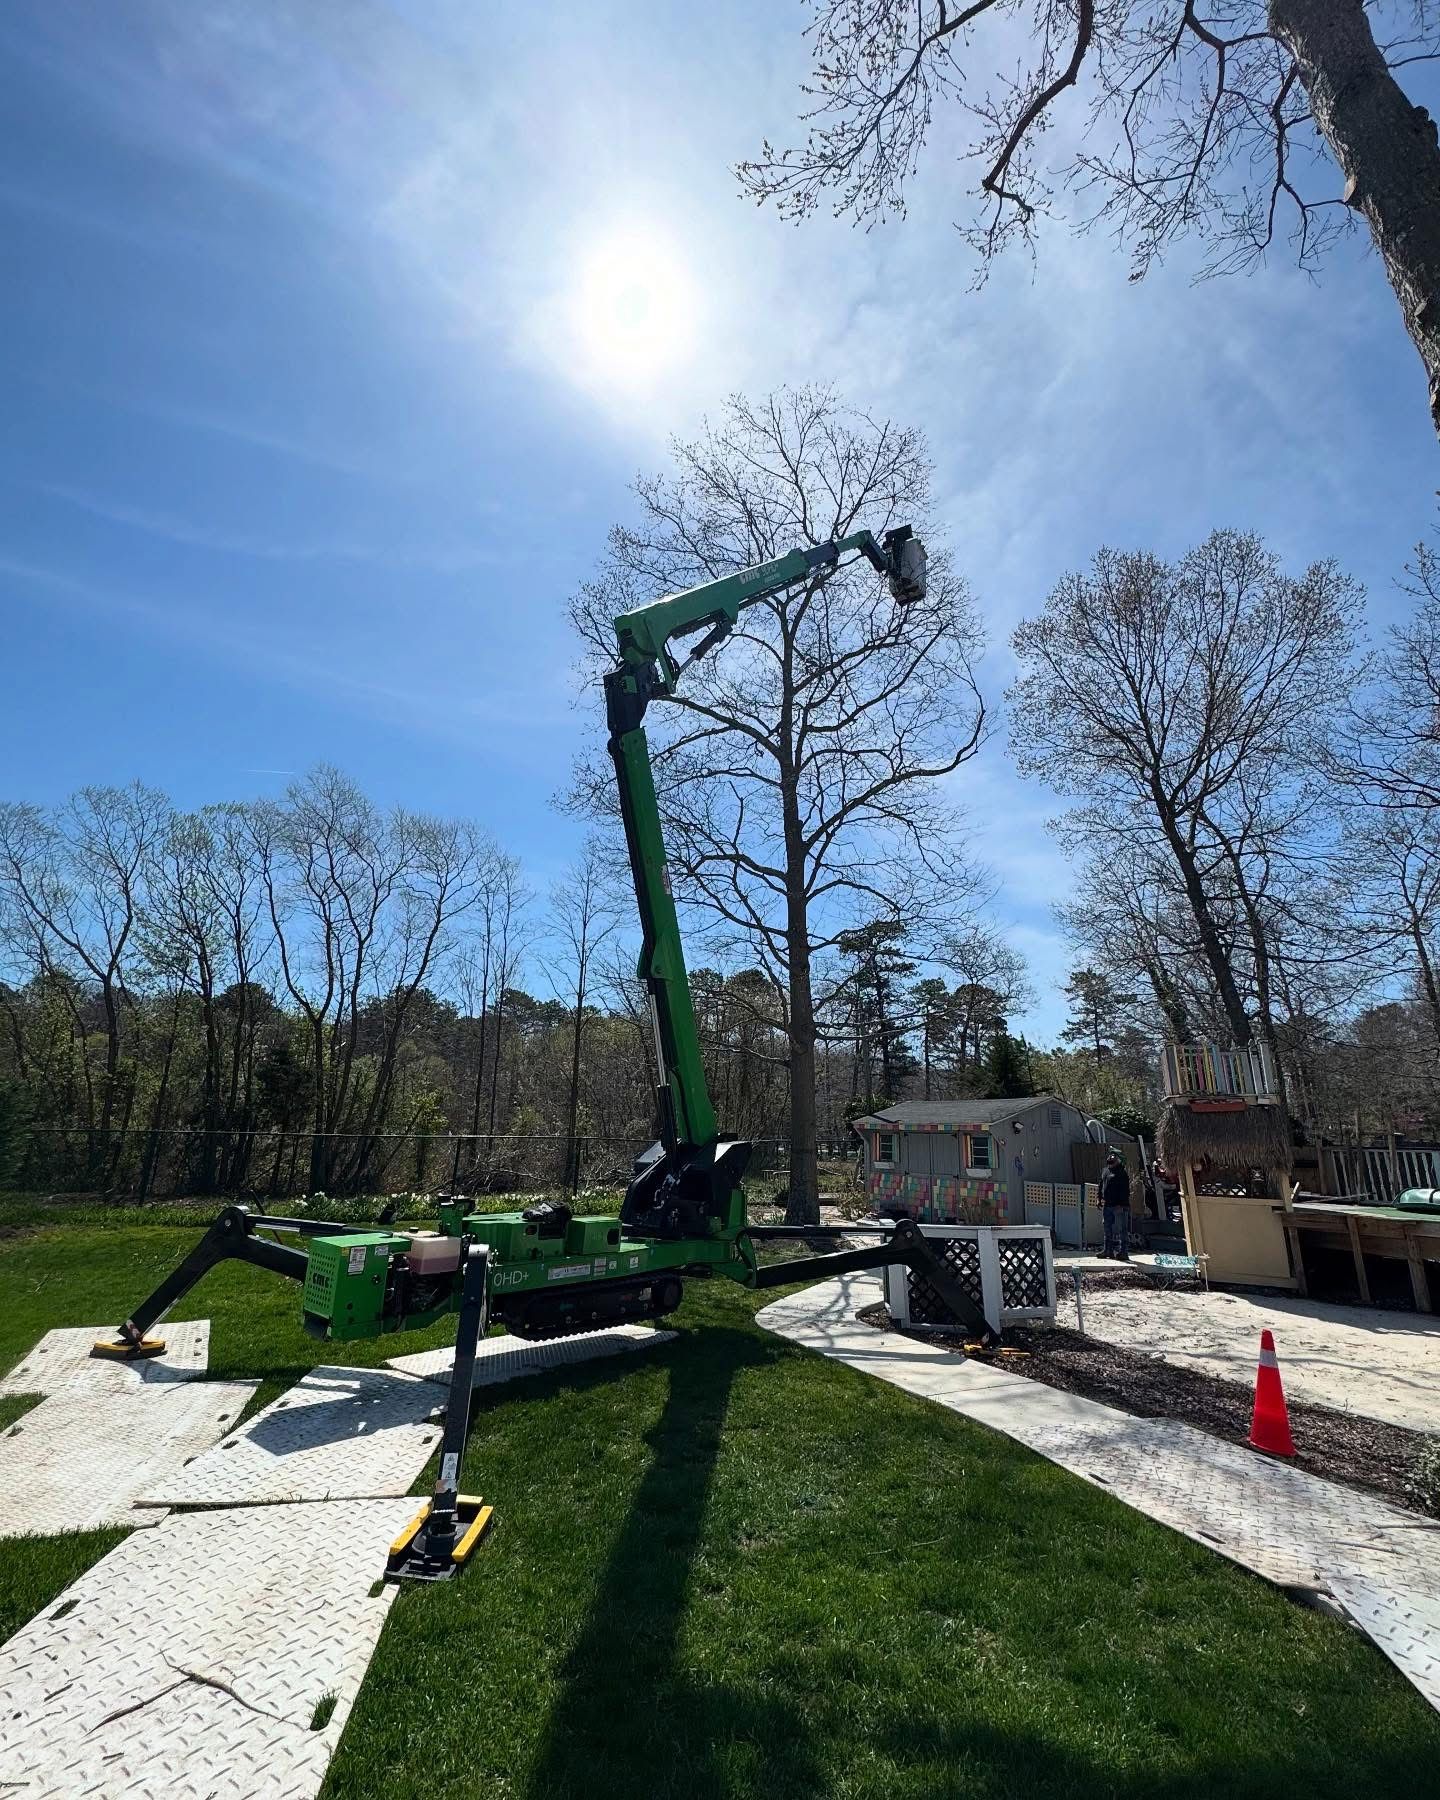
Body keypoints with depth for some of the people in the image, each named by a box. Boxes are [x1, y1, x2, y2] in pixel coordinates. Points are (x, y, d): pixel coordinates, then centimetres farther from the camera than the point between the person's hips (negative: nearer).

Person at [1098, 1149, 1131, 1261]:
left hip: (1119, 1206, -8)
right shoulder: (1104, 1170, 14)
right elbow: (1101, 1186, 23)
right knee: (1108, 1229, 14)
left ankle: (1123, 1252, 1)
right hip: (1107, 1205, 8)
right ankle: (1108, 1250, 23)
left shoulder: (1122, 1172, -11)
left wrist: (1121, 1204, -19)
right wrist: (1100, 1199, 17)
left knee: (1122, 1230, -4)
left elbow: (1125, 1190, -16)